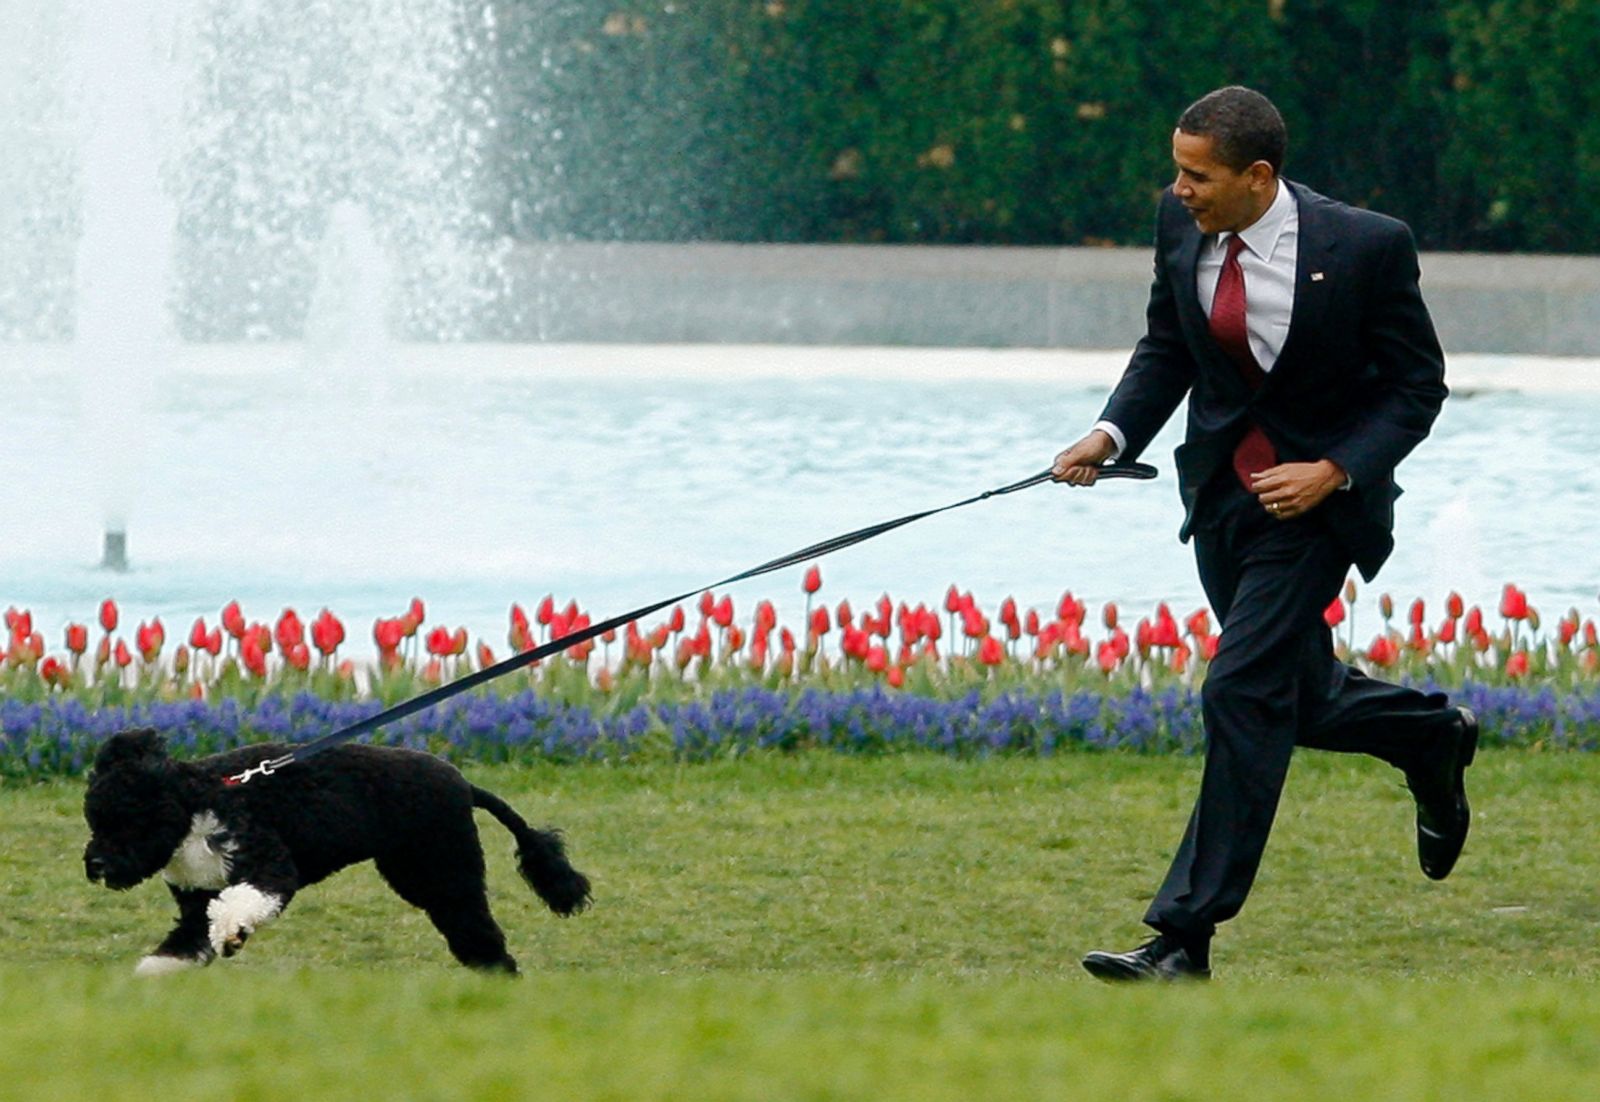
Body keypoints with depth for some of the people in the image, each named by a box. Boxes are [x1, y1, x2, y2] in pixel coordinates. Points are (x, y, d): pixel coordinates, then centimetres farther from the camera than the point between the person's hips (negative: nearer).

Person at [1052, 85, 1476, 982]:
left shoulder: (1367, 246, -19)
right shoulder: (1183, 227, -5)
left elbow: (1418, 383, -10)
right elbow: (1166, 347, 8)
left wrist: (1333, 470, -21)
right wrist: (1113, 434, -9)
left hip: (1318, 498, -6)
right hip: (1222, 491, 6)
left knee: (1243, 693, -13)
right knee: (1298, 698, 16)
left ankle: (1186, 939, -11)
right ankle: (1432, 736, 48)